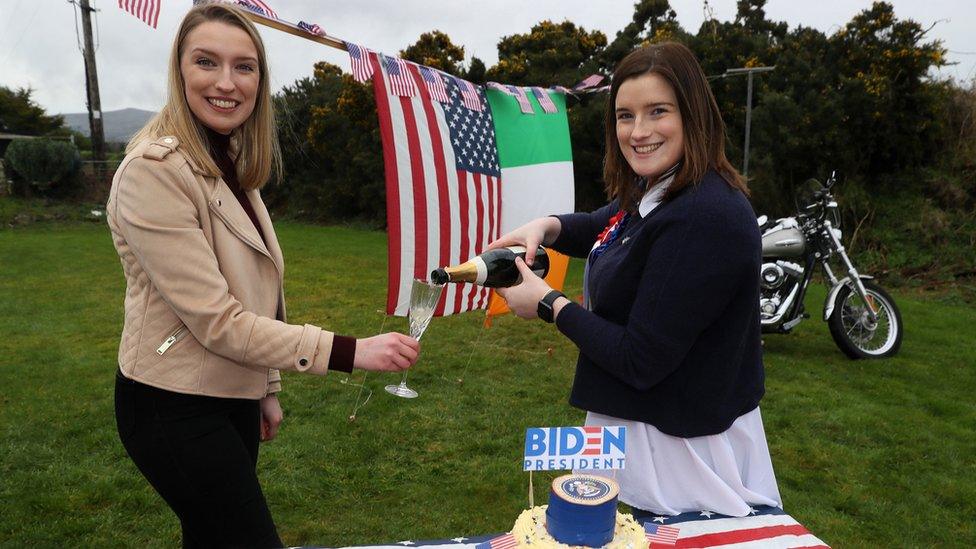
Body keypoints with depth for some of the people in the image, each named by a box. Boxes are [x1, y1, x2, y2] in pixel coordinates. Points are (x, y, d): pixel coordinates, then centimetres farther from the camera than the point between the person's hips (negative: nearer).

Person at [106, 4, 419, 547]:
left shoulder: (233, 166, 7)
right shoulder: (153, 170, -20)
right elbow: (216, 320, -24)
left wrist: (267, 389, 15)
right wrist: (351, 351, -26)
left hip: (233, 396, 8)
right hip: (174, 408, -8)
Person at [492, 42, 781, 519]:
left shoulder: (706, 219, -28)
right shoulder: (650, 192, 1)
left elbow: (640, 361, -27)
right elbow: (600, 229, 21)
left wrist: (549, 304, -15)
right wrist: (545, 227, -1)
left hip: (683, 448, -9)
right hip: (637, 419, 9)